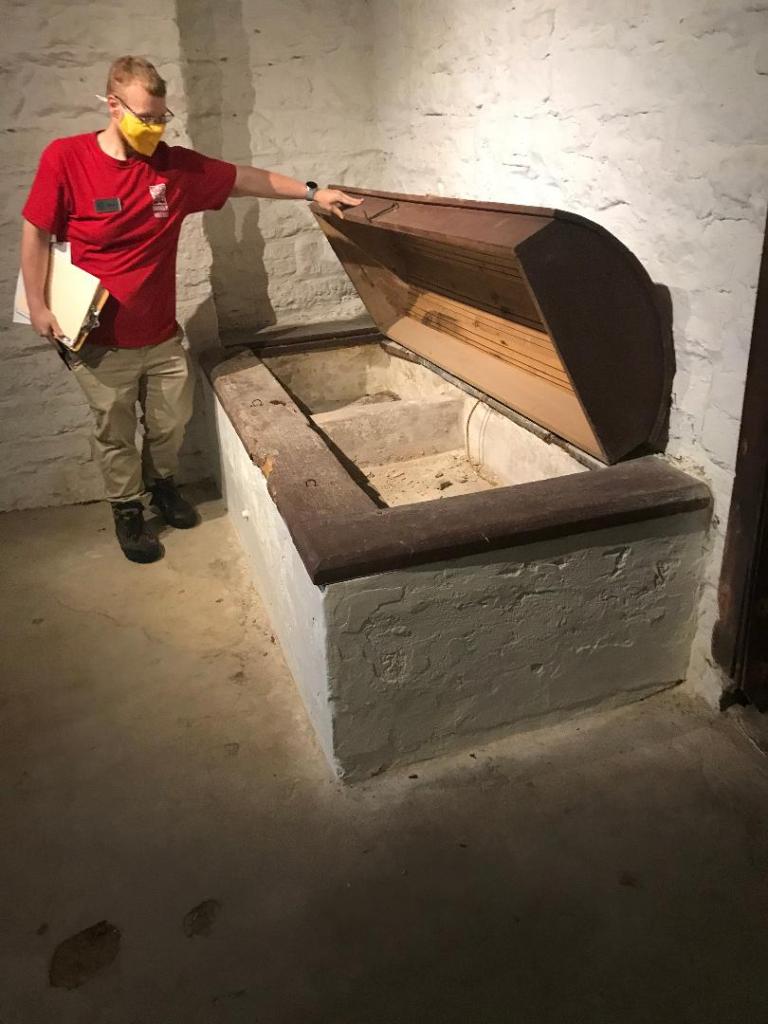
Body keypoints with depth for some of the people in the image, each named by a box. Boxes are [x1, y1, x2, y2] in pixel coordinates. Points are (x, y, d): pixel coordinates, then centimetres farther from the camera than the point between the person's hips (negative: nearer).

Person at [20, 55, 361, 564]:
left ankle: (161, 483, 46)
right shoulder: (65, 158, -13)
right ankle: (128, 509, 34)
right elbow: (36, 234, -6)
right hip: (101, 341, -3)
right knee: (115, 433, 11)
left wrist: (312, 191, 3)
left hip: (163, 335, 4)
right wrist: (38, 305, -7)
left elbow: (247, 179, 4)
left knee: (171, 422, 18)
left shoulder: (176, 164, -4)